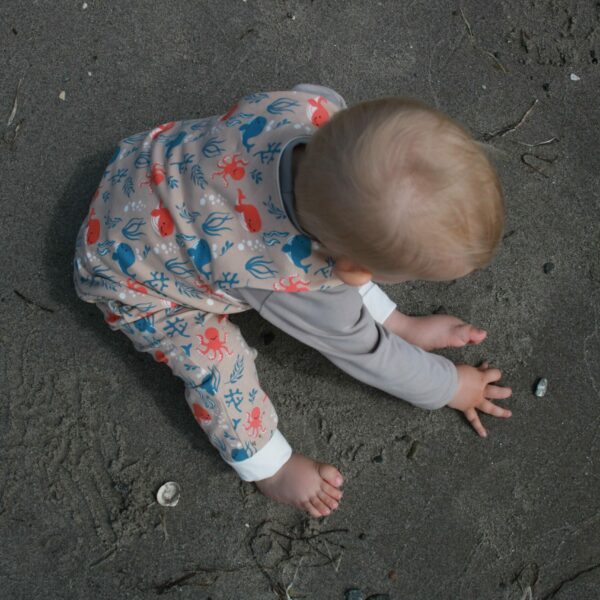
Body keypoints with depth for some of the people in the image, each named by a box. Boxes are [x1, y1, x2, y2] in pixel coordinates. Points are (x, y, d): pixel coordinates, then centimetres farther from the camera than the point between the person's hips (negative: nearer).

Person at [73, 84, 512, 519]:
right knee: (217, 364, -14)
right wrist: (448, 388, -4)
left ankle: (393, 321, 21)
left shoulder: (316, 109, -33)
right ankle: (268, 465, 13)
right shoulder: (298, 284, -41)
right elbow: (365, 352, -20)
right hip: (128, 273, -6)